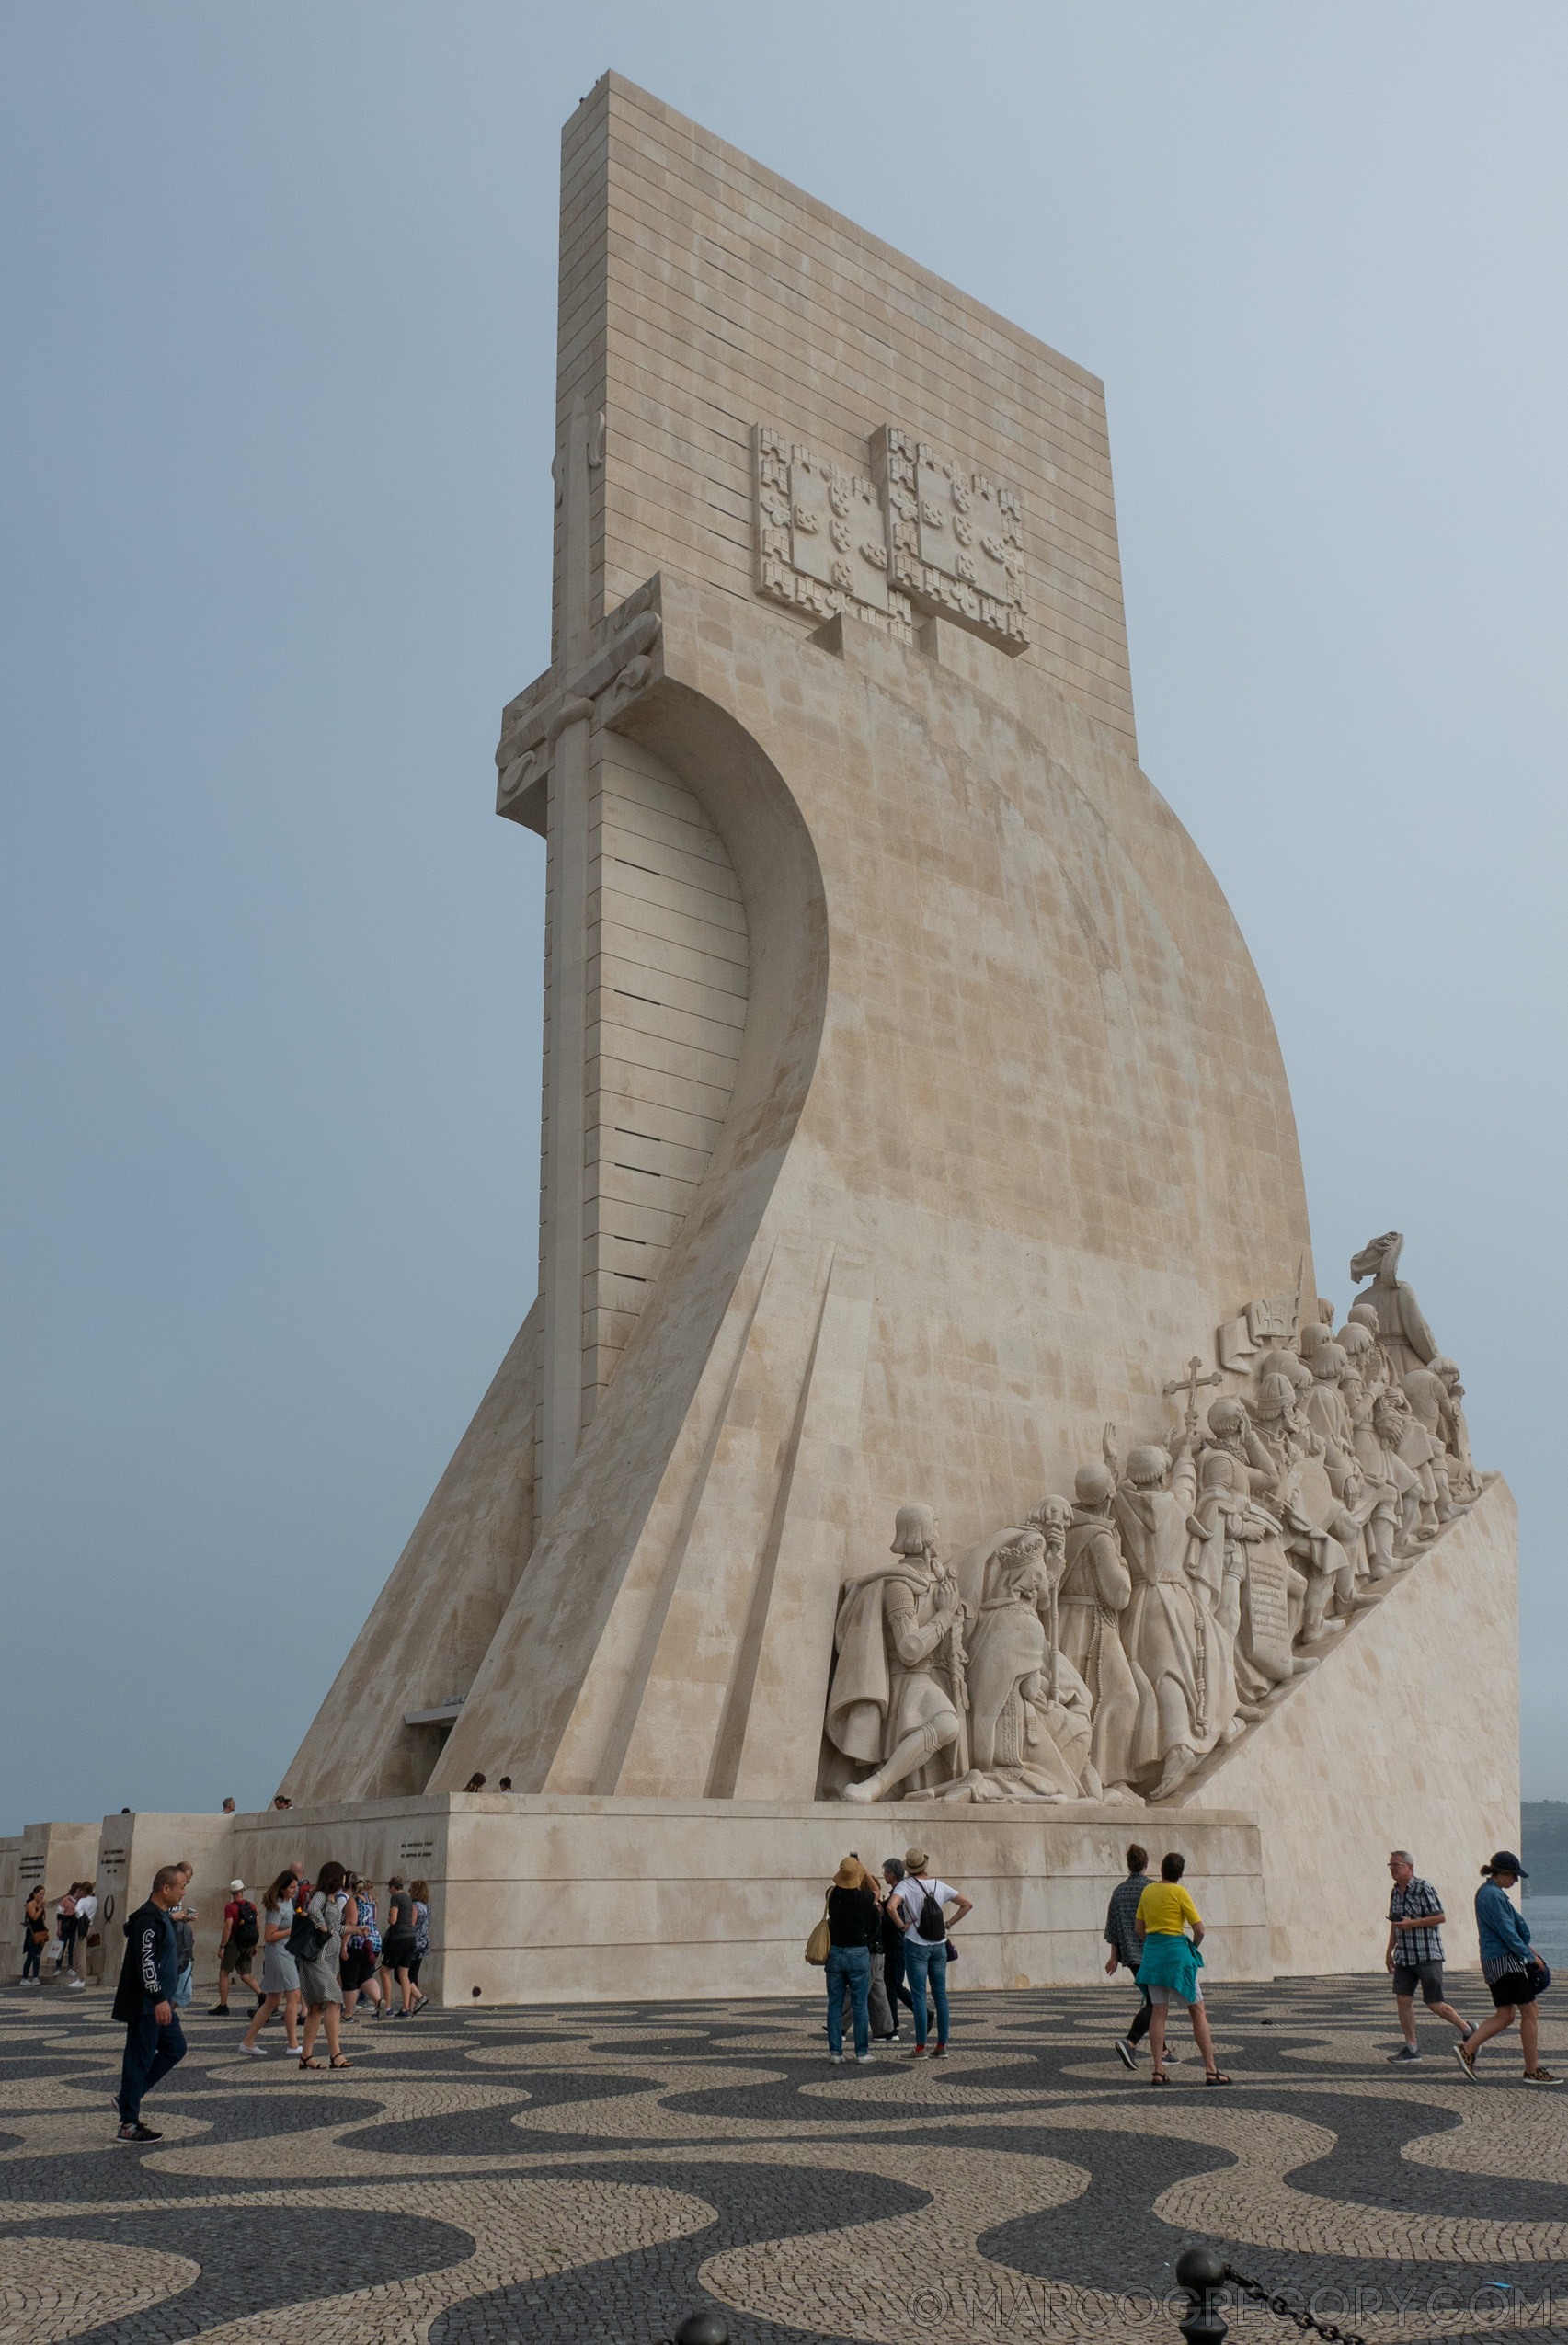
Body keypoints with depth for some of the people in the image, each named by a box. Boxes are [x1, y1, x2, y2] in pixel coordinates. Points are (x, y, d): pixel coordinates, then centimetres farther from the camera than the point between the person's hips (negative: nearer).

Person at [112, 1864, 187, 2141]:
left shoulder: (161, 1916, 15)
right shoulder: (148, 1919, -19)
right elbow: (145, 1962, -25)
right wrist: (159, 1999, -26)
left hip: (159, 2003, 10)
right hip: (145, 2005, -10)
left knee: (175, 2048, 12)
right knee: (139, 2058, -3)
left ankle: (129, 2098, 19)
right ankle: (128, 2125, 4)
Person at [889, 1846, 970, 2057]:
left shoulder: (906, 1885, -9)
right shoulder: (940, 1886, 4)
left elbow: (891, 1905, -28)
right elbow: (967, 1905, 10)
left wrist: (902, 1925, -13)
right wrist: (949, 1924, 10)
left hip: (916, 1946, -4)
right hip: (939, 1946, 4)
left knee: (919, 1996, -2)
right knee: (940, 1994, 9)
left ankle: (920, 2047, -1)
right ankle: (942, 2044, 11)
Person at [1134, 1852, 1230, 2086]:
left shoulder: (1148, 1891, 8)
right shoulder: (1179, 1892, -9)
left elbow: (1139, 1926, 16)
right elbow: (1199, 1929, -8)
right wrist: (1193, 1948, 10)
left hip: (1151, 1952, 6)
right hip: (1176, 1953, -5)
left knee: (1158, 2011, 7)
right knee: (1198, 2011, 3)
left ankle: (1158, 2071, 1)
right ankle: (1211, 2070, 1)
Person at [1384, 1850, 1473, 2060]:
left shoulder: (1424, 1888, -13)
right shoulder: (1395, 1891, 11)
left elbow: (1441, 1917, -15)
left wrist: (1412, 1923, -20)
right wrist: (1389, 1952, 20)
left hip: (1427, 1955, -7)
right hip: (1404, 1956, 7)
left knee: (1434, 2004, -1)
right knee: (1402, 1999, -1)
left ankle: (1467, 2030, 22)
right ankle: (1411, 2048, 7)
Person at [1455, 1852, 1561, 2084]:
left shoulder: (1486, 1891, 15)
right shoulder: (1493, 1895, -17)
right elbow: (1506, 1932, -17)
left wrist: (1525, 1945, 17)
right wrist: (1531, 1956, -7)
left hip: (1492, 1961, 10)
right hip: (1504, 1960, -10)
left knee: (1505, 2016, 10)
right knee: (1529, 2012, -1)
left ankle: (1466, 2050, 3)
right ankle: (1532, 2071, 6)